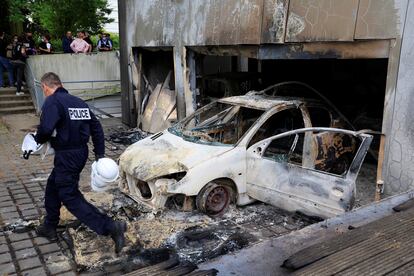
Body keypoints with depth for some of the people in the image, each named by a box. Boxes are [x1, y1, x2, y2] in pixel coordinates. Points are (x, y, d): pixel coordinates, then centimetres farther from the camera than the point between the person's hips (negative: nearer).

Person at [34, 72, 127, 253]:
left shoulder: (52, 101, -13)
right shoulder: (78, 101, 11)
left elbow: (46, 128, -28)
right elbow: (96, 127, 10)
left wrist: (39, 139, -4)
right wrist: (100, 154, 12)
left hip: (66, 156, -9)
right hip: (81, 152, 9)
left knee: (71, 198, -3)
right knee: (52, 187, 25)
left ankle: (110, 227, -10)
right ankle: (49, 228, 39)